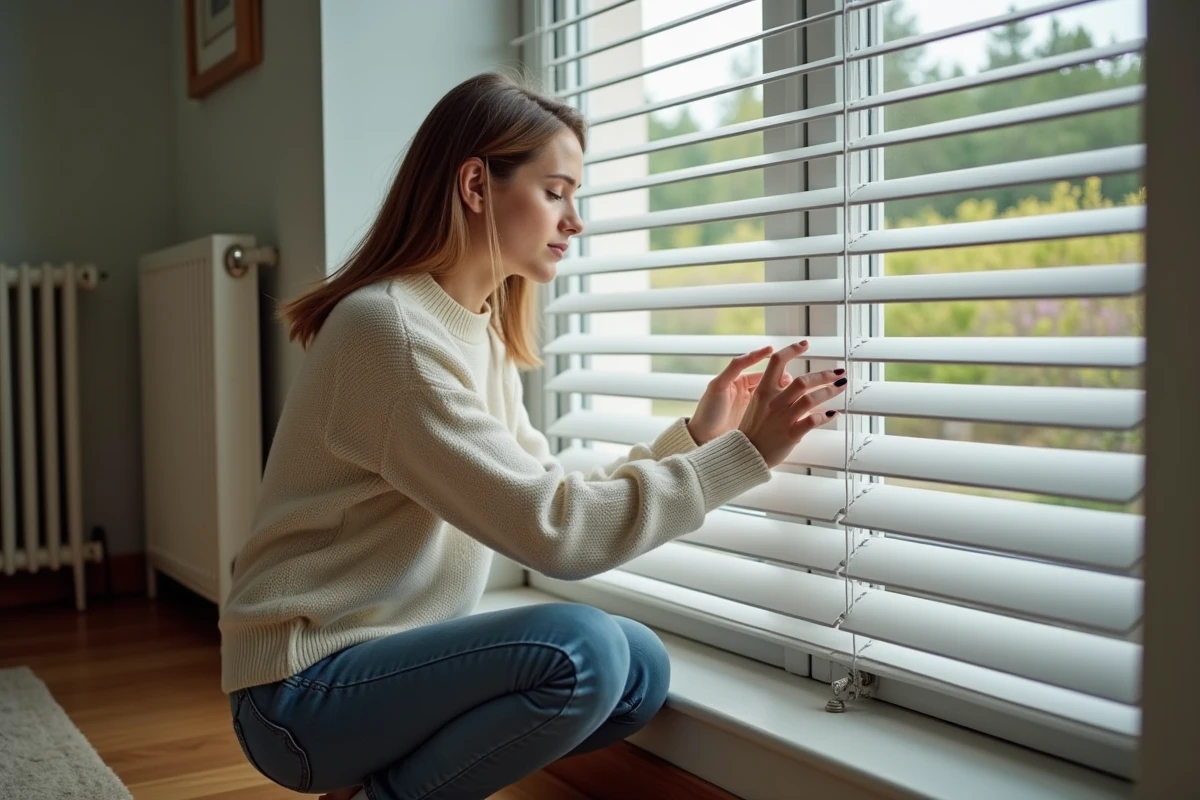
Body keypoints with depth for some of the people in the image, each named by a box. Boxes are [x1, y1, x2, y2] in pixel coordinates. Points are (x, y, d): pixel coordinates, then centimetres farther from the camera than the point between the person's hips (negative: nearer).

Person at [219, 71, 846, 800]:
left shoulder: (482, 331, 8)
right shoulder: (391, 329, -22)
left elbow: (555, 503, 4)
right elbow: (554, 531, -26)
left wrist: (693, 437, -3)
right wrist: (741, 454, -22)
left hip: (394, 654, 9)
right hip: (307, 688, -9)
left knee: (639, 669, -1)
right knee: (580, 651, -27)